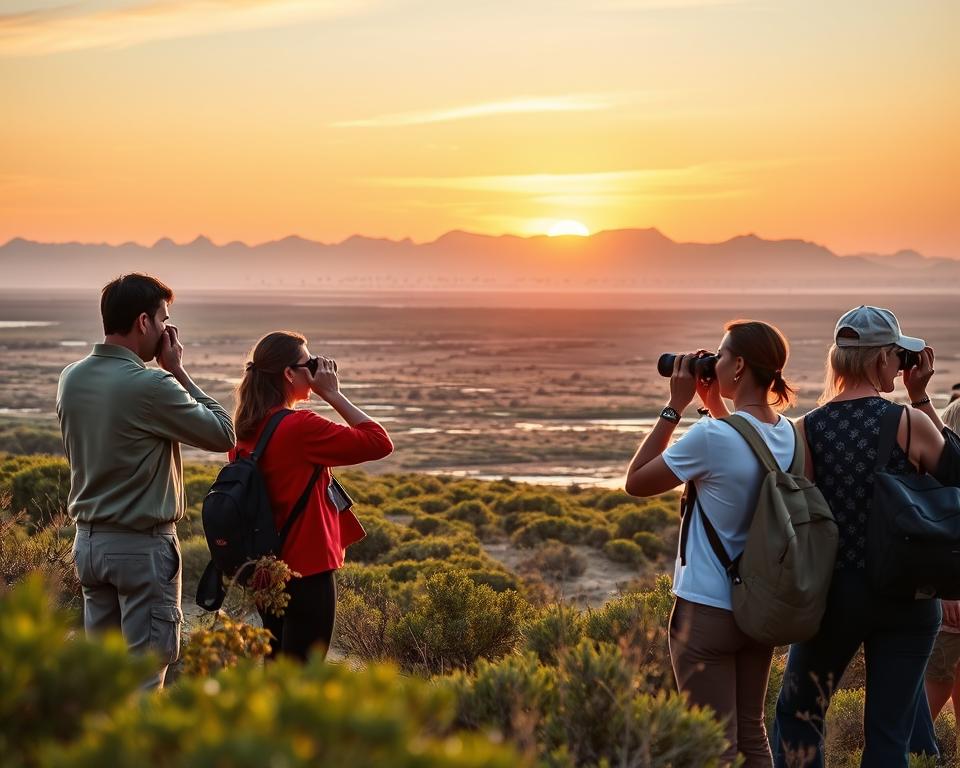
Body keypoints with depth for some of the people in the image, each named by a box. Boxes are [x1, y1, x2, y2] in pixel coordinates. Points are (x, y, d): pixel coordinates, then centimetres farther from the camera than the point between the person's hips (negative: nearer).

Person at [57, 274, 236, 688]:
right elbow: (225, 434, -10)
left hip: (88, 541, 8)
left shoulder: (71, 378, 3)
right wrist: (179, 372, -5)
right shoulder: (151, 385, -20)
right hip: (142, 545, -7)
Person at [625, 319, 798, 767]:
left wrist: (675, 406, -8)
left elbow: (635, 483, -9)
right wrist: (713, 405, 14)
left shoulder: (712, 436, -21)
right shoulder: (789, 434, 2)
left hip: (708, 609, -7)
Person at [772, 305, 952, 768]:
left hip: (834, 591, 1)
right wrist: (921, 397, 7)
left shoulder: (807, 429, -6)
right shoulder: (911, 422, -10)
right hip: (907, 596, 0)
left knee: (798, 714, 17)